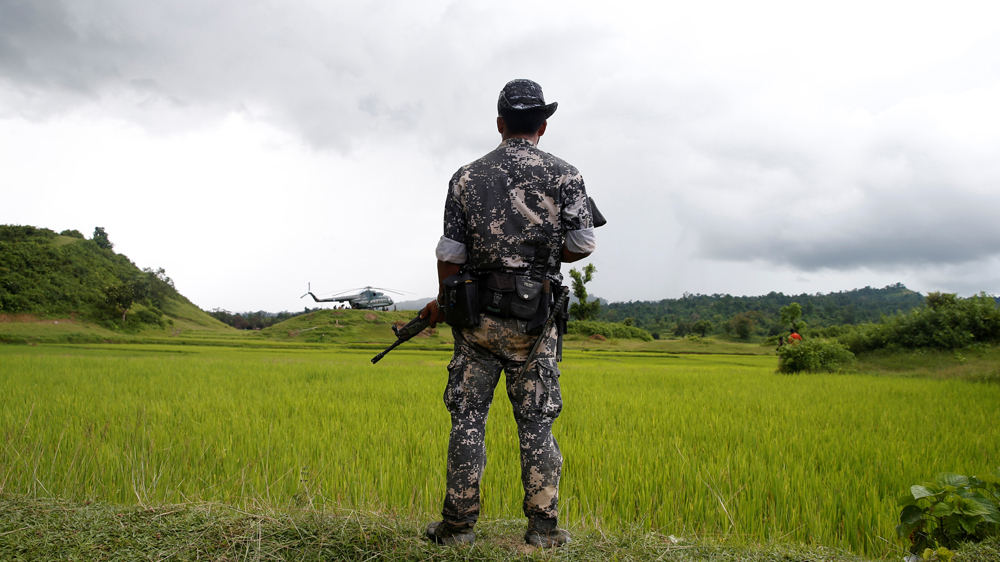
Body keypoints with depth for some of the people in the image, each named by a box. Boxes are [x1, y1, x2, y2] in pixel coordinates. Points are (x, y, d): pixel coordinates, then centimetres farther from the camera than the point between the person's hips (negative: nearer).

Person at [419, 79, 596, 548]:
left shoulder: (467, 176, 3)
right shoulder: (563, 176, -1)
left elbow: (450, 253, 1)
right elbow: (582, 245, -2)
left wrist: (443, 303, 17)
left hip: (477, 318, 1)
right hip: (533, 322, 0)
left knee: (468, 418, 8)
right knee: (536, 423, 7)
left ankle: (458, 524, 12)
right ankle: (543, 527, 12)